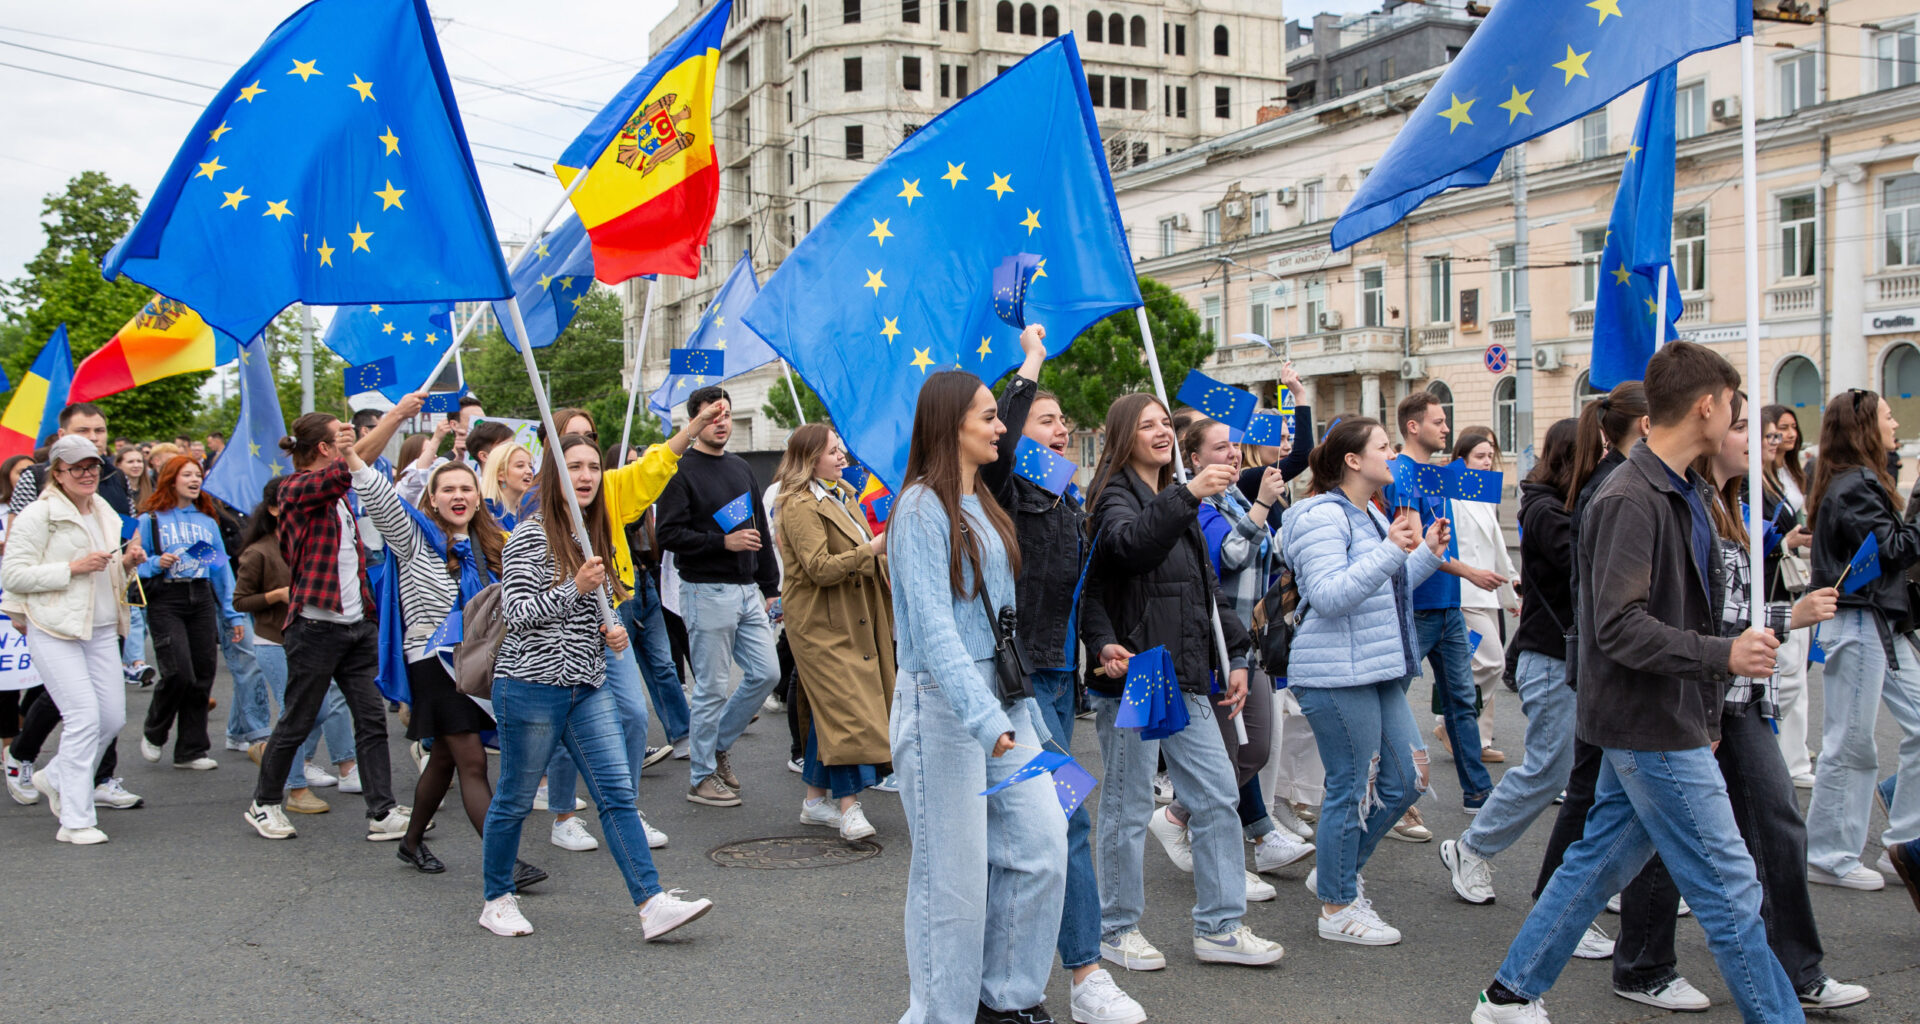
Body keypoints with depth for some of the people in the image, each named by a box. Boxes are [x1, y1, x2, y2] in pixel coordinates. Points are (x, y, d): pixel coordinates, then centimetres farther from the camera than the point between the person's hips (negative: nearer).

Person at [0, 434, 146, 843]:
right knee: (84, 715, -13)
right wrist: (73, 568, -18)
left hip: (101, 629, 7)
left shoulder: (104, 513, 17)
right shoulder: (38, 515, -7)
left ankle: (57, 778, 29)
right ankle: (75, 821, -6)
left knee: (113, 716, 3)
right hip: (54, 629, -7)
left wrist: (126, 563, 6)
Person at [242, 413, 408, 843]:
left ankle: (383, 812, 4)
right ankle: (264, 804, 22)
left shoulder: (339, 493, 17)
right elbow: (334, 480, -31)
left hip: (358, 623, 8)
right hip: (316, 626, -8)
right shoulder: (296, 488, -8)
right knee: (296, 723, 4)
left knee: (373, 719, 2)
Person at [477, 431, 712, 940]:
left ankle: (652, 904, -6)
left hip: (589, 687, 6)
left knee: (618, 793, -3)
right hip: (531, 684, -6)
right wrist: (575, 589, -24)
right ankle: (498, 901, 23)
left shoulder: (596, 534, 14)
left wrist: (612, 632, 7)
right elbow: (516, 611, -14)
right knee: (515, 799, 6)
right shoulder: (530, 535, -8)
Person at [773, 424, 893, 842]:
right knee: (845, 708, -13)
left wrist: (888, 558, 12)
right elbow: (821, 569, -21)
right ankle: (849, 806, -12)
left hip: (850, 619, 9)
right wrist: (872, 548, -25)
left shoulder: (836, 496, 18)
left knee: (827, 709, 11)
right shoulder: (800, 505, -13)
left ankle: (816, 799, 17)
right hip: (821, 623, -9)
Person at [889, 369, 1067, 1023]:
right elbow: (932, 626, -21)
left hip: (1002, 697, 8)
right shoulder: (922, 509, -11)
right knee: (953, 871, -1)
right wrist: (985, 719, -29)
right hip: (943, 701, -8)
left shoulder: (984, 507, 15)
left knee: (1042, 842, 4)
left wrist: (1022, 708, 17)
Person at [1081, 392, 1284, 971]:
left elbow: (1207, 588, 22)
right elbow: (1130, 542, -29)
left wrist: (1234, 657, 13)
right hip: (1132, 678, -8)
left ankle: (1220, 926, 16)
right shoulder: (1116, 496, -5)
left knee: (1217, 798, 7)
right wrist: (1189, 496, -40)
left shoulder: (1177, 503, 20)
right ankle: (1117, 929, 15)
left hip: (1186, 679, 8)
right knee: (1128, 809, 1)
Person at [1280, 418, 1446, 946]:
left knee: (1407, 778, 11)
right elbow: (1330, 595, -24)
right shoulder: (1322, 517, -13)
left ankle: (1336, 872, 26)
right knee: (1352, 788, -2)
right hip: (1336, 674, -10)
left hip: (1377, 672, 10)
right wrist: (1390, 552, -26)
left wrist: (1428, 554, 13)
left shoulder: (1373, 516, 18)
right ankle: (1337, 908, 11)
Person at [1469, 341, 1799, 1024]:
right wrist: (1722, 656, -23)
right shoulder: (1631, 499, -19)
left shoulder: (1678, 493, 12)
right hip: (1654, 725, -10)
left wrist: (1705, 708, 19)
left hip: (1658, 721, 10)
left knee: (1600, 860, 15)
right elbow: (1620, 627, -25)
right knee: (1728, 887, -1)